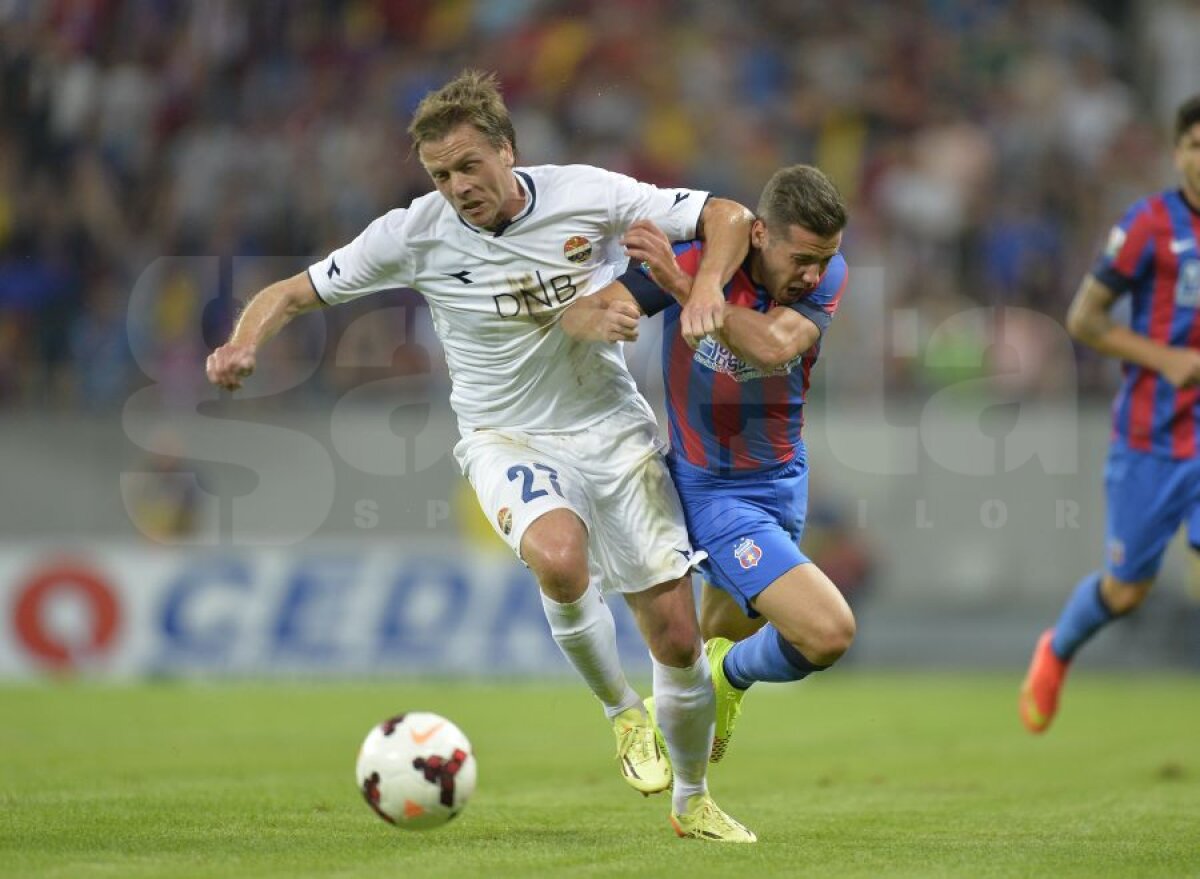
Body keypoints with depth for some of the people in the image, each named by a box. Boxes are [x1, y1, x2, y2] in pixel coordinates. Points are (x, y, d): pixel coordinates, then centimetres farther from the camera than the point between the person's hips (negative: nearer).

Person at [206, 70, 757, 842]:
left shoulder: (588, 195, -11)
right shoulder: (417, 234, -11)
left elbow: (728, 217, -5)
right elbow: (294, 293, -5)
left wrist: (708, 286, -26)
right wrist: (245, 343, -26)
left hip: (614, 428, 2)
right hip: (509, 440, -1)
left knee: (676, 634, 0)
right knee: (559, 560, -36)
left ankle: (692, 802, 27)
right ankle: (622, 712, -6)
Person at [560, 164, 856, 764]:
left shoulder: (826, 273, -14)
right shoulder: (696, 260, -22)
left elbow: (775, 346, -33)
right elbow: (576, 315, -23)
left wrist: (680, 285, -44)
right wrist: (601, 318, -48)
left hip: (784, 478, 5)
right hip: (713, 490, -5)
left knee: (722, 640, 25)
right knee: (828, 632, -19)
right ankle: (734, 675, 10)